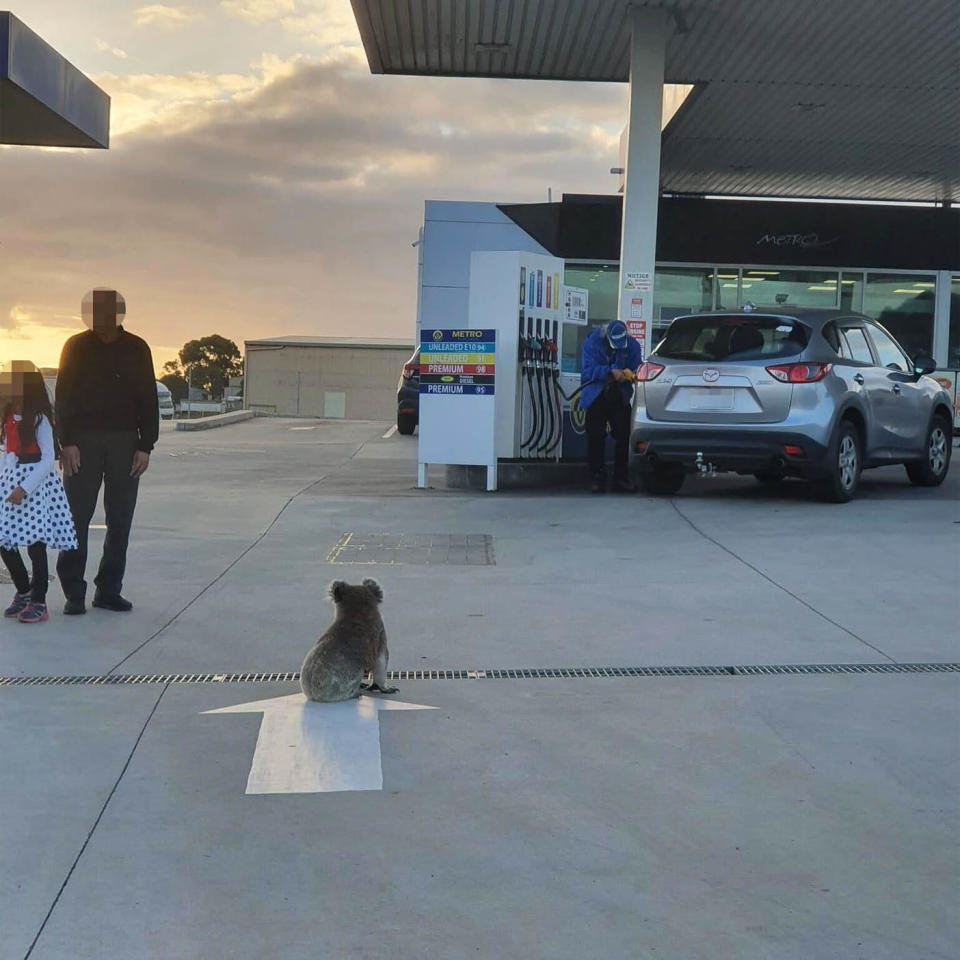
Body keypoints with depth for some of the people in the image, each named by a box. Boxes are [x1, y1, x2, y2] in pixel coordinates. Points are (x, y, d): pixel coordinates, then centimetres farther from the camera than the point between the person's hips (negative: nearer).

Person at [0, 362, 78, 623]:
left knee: (35, 543, -5)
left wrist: (24, 488, -21)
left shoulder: (39, 419, -10)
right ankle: (23, 592, 24)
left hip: (36, 485, -7)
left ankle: (38, 602, 4)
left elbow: (48, 459, -14)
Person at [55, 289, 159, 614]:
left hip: (125, 442, 2)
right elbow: (63, 396, 0)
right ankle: (73, 593, 4)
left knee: (120, 520, 3)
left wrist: (145, 446, -1)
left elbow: (148, 400, 6)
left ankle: (109, 590, 11)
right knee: (76, 518, -3)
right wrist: (68, 442, -10)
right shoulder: (76, 347, 3)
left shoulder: (136, 349, 6)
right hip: (83, 441, -2)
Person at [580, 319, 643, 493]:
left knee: (624, 437, -2)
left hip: (619, 398, 2)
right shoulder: (593, 342, -12)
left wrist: (628, 375, -24)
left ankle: (621, 478, 7)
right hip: (596, 397, -2)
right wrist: (610, 373, -32)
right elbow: (588, 370, -19)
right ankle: (597, 478, 1)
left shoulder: (632, 346, -4)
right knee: (596, 438, -6)